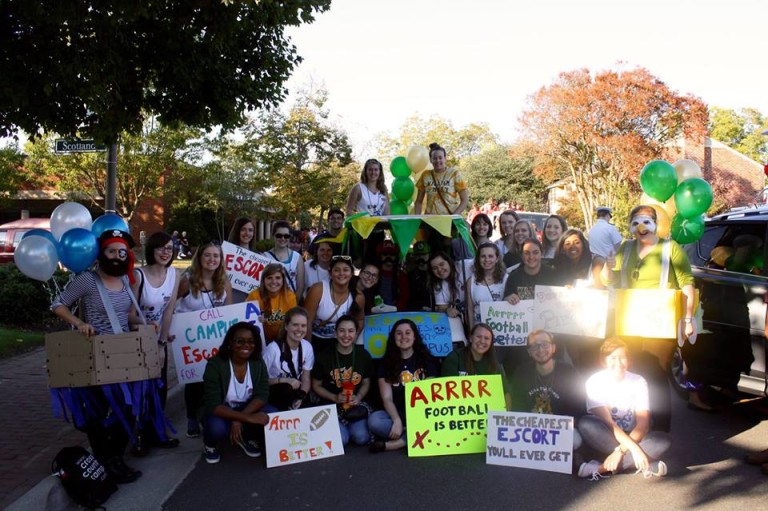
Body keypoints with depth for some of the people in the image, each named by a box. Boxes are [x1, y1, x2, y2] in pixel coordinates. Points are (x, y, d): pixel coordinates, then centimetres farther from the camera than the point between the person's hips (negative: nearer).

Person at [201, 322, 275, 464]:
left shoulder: (258, 362, -12)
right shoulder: (215, 364, -24)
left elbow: (262, 395, -15)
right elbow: (213, 405, -29)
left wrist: (239, 419, -31)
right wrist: (247, 418, -39)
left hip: (247, 408, 4)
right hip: (220, 413, -3)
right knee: (217, 427, -36)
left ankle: (248, 438, 8)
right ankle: (210, 444, 2)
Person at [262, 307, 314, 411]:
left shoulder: (307, 347, -7)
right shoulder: (273, 348, -19)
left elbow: (306, 380, 0)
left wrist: (301, 397, -15)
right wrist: (284, 380, -17)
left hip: (294, 393, 2)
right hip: (272, 394, -2)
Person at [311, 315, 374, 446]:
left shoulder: (363, 355, 0)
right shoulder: (324, 356, -6)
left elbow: (366, 382, 9)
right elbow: (316, 385, 2)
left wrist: (358, 398, -10)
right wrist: (334, 397, -13)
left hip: (356, 405, 2)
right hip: (331, 405, -2)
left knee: (361, 438, -20)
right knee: (340, 439, -24)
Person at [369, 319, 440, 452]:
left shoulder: (426, 360, 7)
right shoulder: (387, 363, 7)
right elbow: (387, 398, -3)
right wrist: (397, 420, -22)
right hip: (396, 414, 0)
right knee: (374, 420, -31)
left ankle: (395, 443, -27)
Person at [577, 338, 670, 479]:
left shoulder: (639, 382, -7)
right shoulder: (595, 382, -14)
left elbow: (643, 424, -16)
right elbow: (607, 422, -21)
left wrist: (620, 451, -29)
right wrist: (634, 448, -34)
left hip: (632, 437, 2)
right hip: (606, 437, -2)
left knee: (663, 440, -27)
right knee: (585, 423, -34)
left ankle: (603, 468, -31)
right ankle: (646, 465, -29)